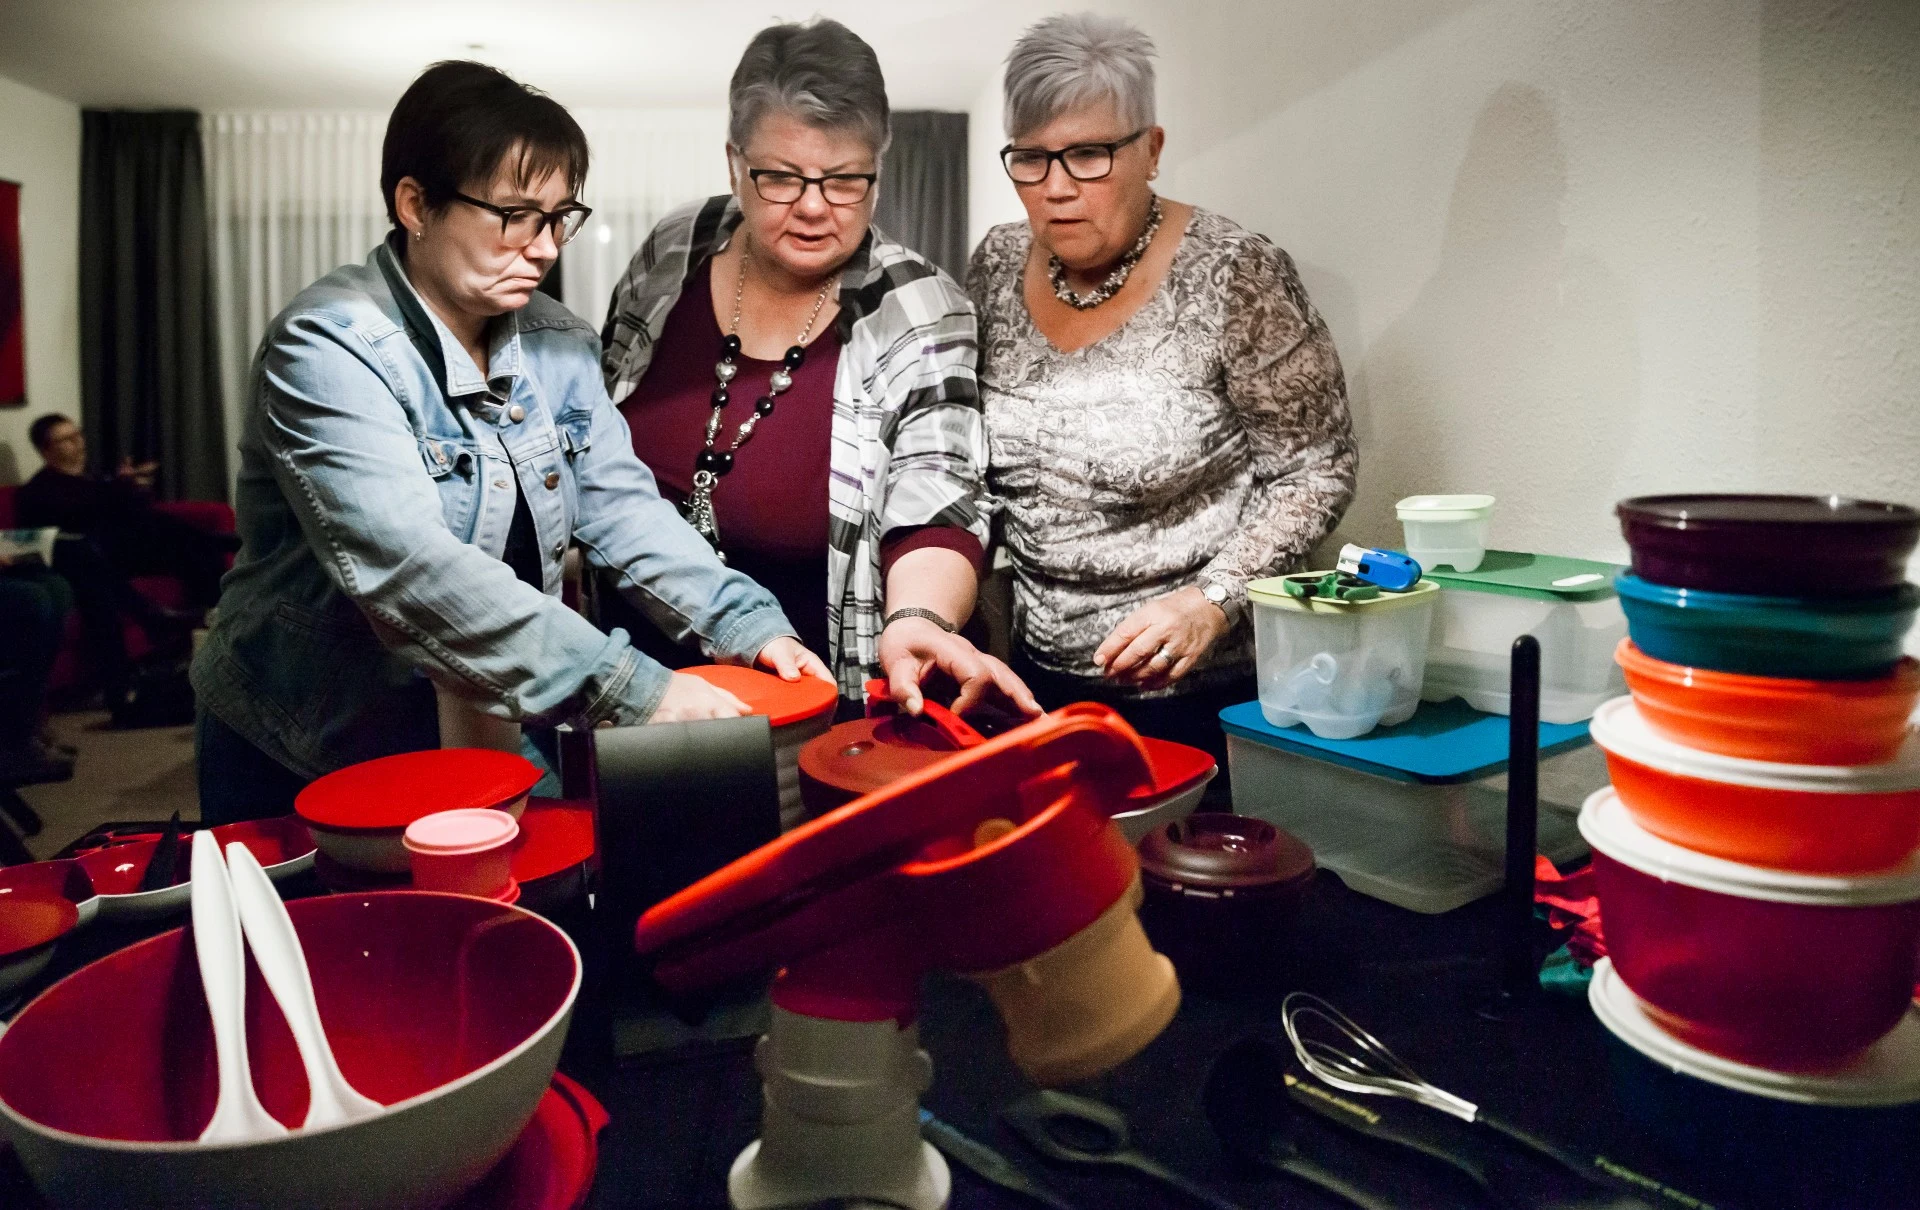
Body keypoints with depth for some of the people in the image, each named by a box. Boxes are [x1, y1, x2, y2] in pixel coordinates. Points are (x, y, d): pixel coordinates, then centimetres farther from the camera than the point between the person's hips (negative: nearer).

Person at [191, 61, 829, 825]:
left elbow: (623, 508, -4)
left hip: (484, 737, 6)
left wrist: (748, 625, -22)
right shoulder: (329, 350, -22)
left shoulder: (559, 346, 0)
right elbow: (409, 569, -34)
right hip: (301, 768, -5)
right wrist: (629, 691, -41)